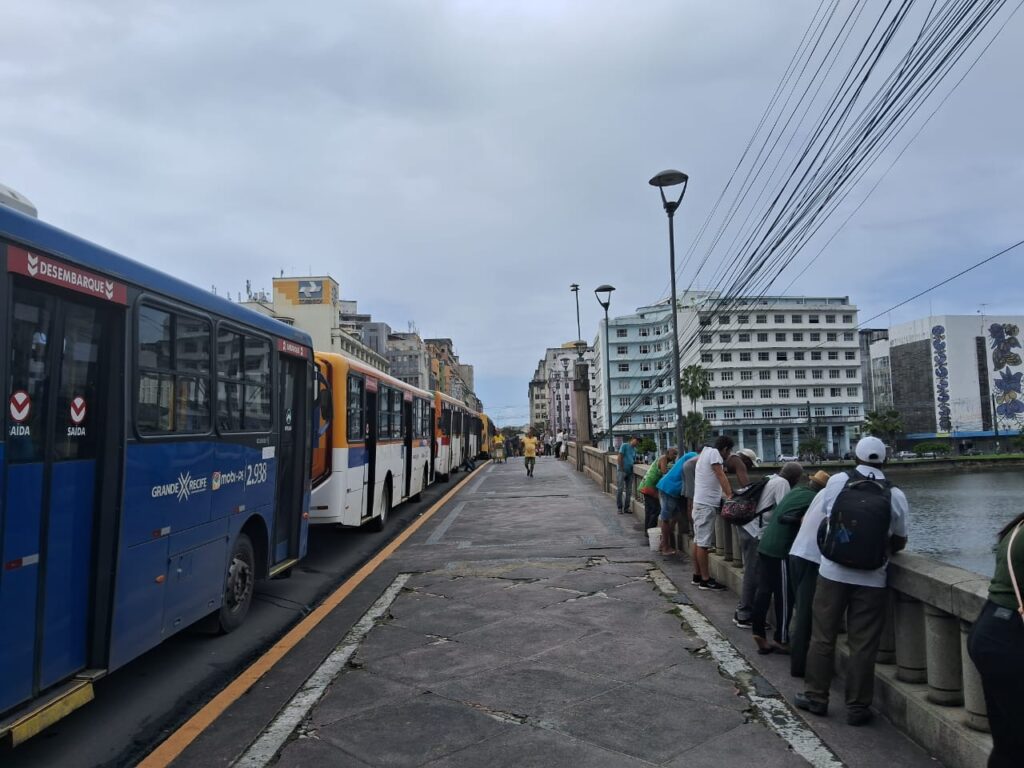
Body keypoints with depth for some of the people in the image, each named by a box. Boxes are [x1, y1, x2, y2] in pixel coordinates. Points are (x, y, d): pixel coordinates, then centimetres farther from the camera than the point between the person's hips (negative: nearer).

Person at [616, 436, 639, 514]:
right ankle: (619, 508, 0)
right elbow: (620, 457, -9)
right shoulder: (624, 445, -3)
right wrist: (621, 469, -13)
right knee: (620, 489, -7)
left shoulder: (634, 449, 17)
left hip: (630, 472, 7)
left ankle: (626, 508, 14)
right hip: (622, 471, -7)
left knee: (629, 491, 7)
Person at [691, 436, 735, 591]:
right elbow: (721, 476, -16)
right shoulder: (714, 453, -11)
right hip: (707, 504, -10)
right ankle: (705, 580, -3)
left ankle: (698, 575, 22)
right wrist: (730, 495, -19)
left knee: (698, 540, 14)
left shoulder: (706, 451, 18)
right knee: (703, 543, -7)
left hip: (700, 502, 10)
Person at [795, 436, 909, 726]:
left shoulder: (837, 482, -6)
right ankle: (857, 707, 18)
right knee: (863, 646, 9)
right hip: (871, 580, 0)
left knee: (822, 638, 13)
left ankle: (815, 697, 24)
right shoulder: (895, 495, -6)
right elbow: (899, 542, 6)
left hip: (832, 573, 0)